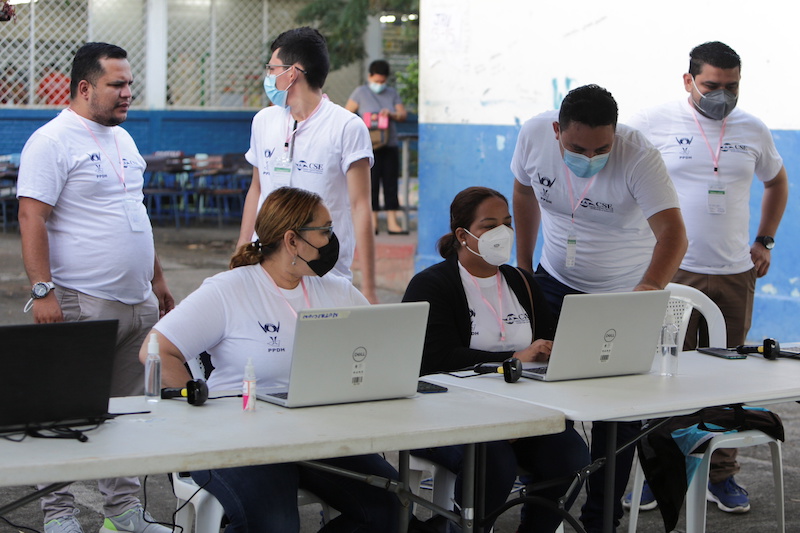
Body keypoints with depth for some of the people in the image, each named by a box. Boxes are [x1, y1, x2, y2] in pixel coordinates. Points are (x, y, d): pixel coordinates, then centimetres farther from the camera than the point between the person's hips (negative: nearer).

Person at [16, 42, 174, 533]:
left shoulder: (123, 139, 16)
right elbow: (32, 218, -16)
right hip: (82, 304, -8)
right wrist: (43, 290, -22)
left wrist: (157, 279, 20)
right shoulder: (52, 141, -10)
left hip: (138, 303, 8)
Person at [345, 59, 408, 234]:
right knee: (371, 183, -2)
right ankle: (373, 222, 3)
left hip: (390, 146, 3)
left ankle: (392, 223, 0)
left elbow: (403, 115, 10)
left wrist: (391, 114, -11)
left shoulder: (392, 93, 15)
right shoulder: (361, 92, 5)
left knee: (391, 183, 0)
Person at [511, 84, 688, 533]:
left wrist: (650, 287, -56)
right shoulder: (535, 135, -16)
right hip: (556, 282, 4)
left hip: (624, 293, -4)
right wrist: (523, 264, 7)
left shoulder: (639, 156, -29)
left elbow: (673, 232, -39)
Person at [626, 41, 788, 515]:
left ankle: (722, 475, 17)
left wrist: (765, 242, 16)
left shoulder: (753, 131, 9)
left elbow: (777, 182, 26)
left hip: (735, 275, 4)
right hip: (671, 271, -3)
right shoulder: (654, 124, -4)